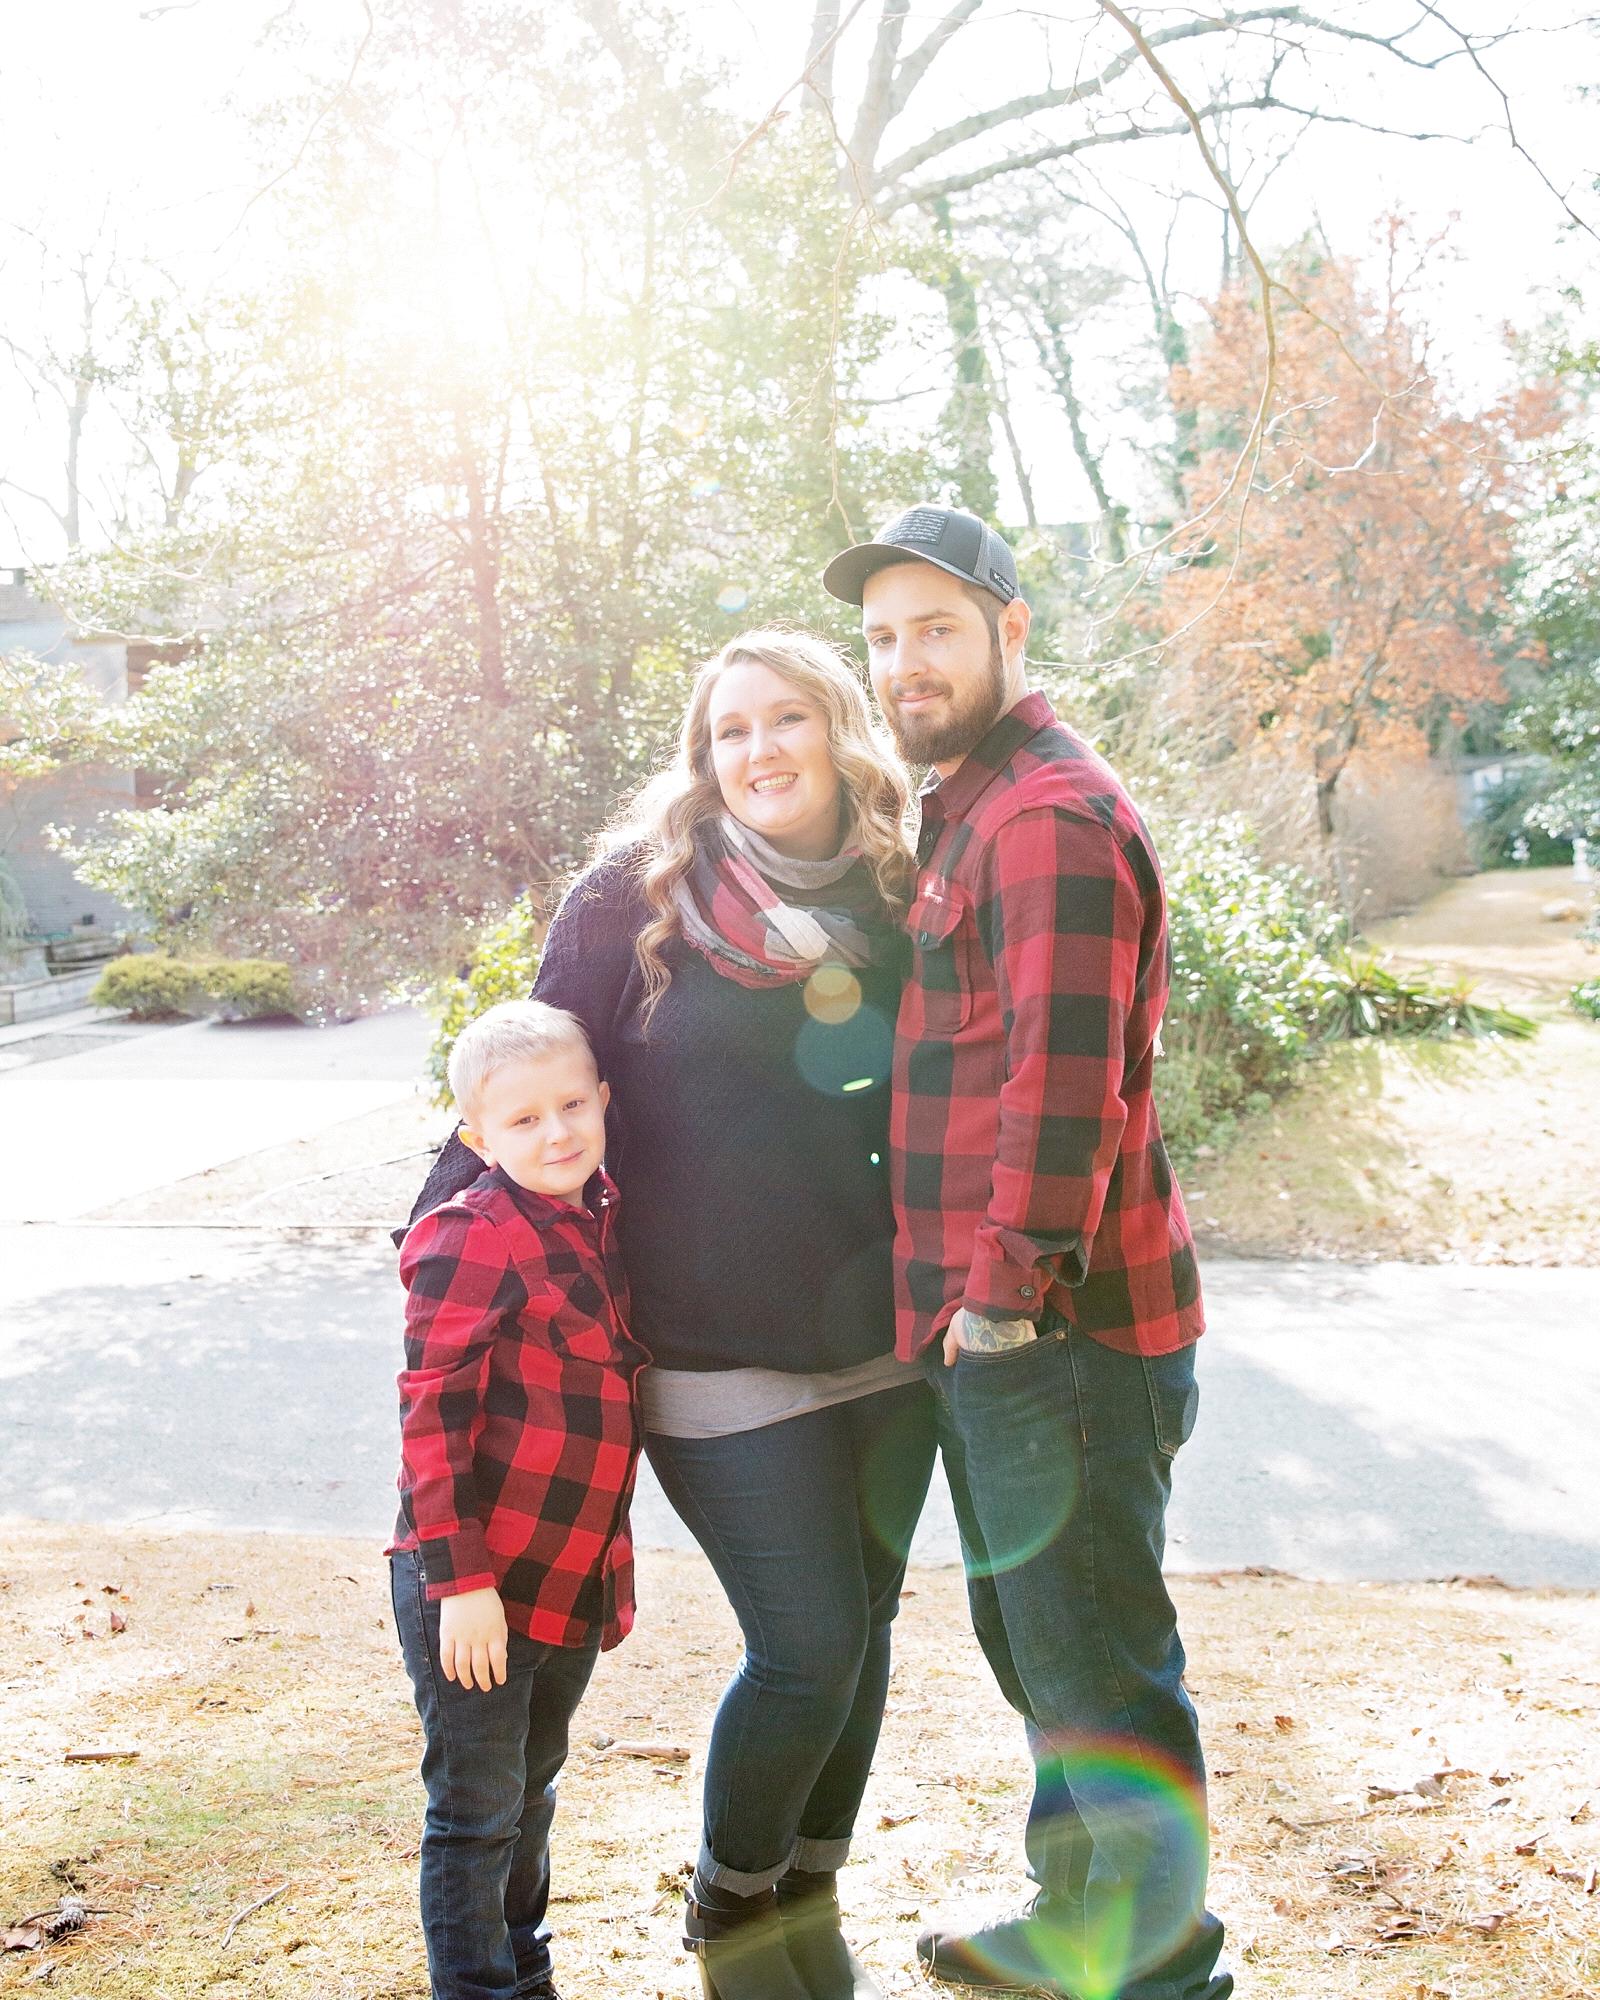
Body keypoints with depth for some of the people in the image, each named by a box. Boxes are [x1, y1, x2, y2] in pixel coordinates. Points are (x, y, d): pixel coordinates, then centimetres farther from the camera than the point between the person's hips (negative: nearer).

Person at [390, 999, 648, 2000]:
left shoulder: (599, 1221, 5)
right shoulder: (473, 1238, -17)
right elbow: (431, 1419, -19)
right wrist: (462, 1580, -22)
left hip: (577, 1580, 8)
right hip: (476, 1592, -8)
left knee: (532, 1794, 23)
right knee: (477, 1810, 5)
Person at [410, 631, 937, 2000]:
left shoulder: (893, 900, 4)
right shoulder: (639, 896, -8)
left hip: (885, 1348, 5)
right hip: (722, 1360, -4)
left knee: (863, 1630, 13)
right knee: (809, 1649, -4)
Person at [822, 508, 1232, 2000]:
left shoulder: (1049, 814, -16)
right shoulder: (966, 813, 17)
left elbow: (1063, 1083, -24)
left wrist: (1007, 1291, -20)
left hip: (1057, 1332, -11)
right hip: (991, 1329, 11)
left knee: (1094, 1659, 0)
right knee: (1028, 1634, 22)